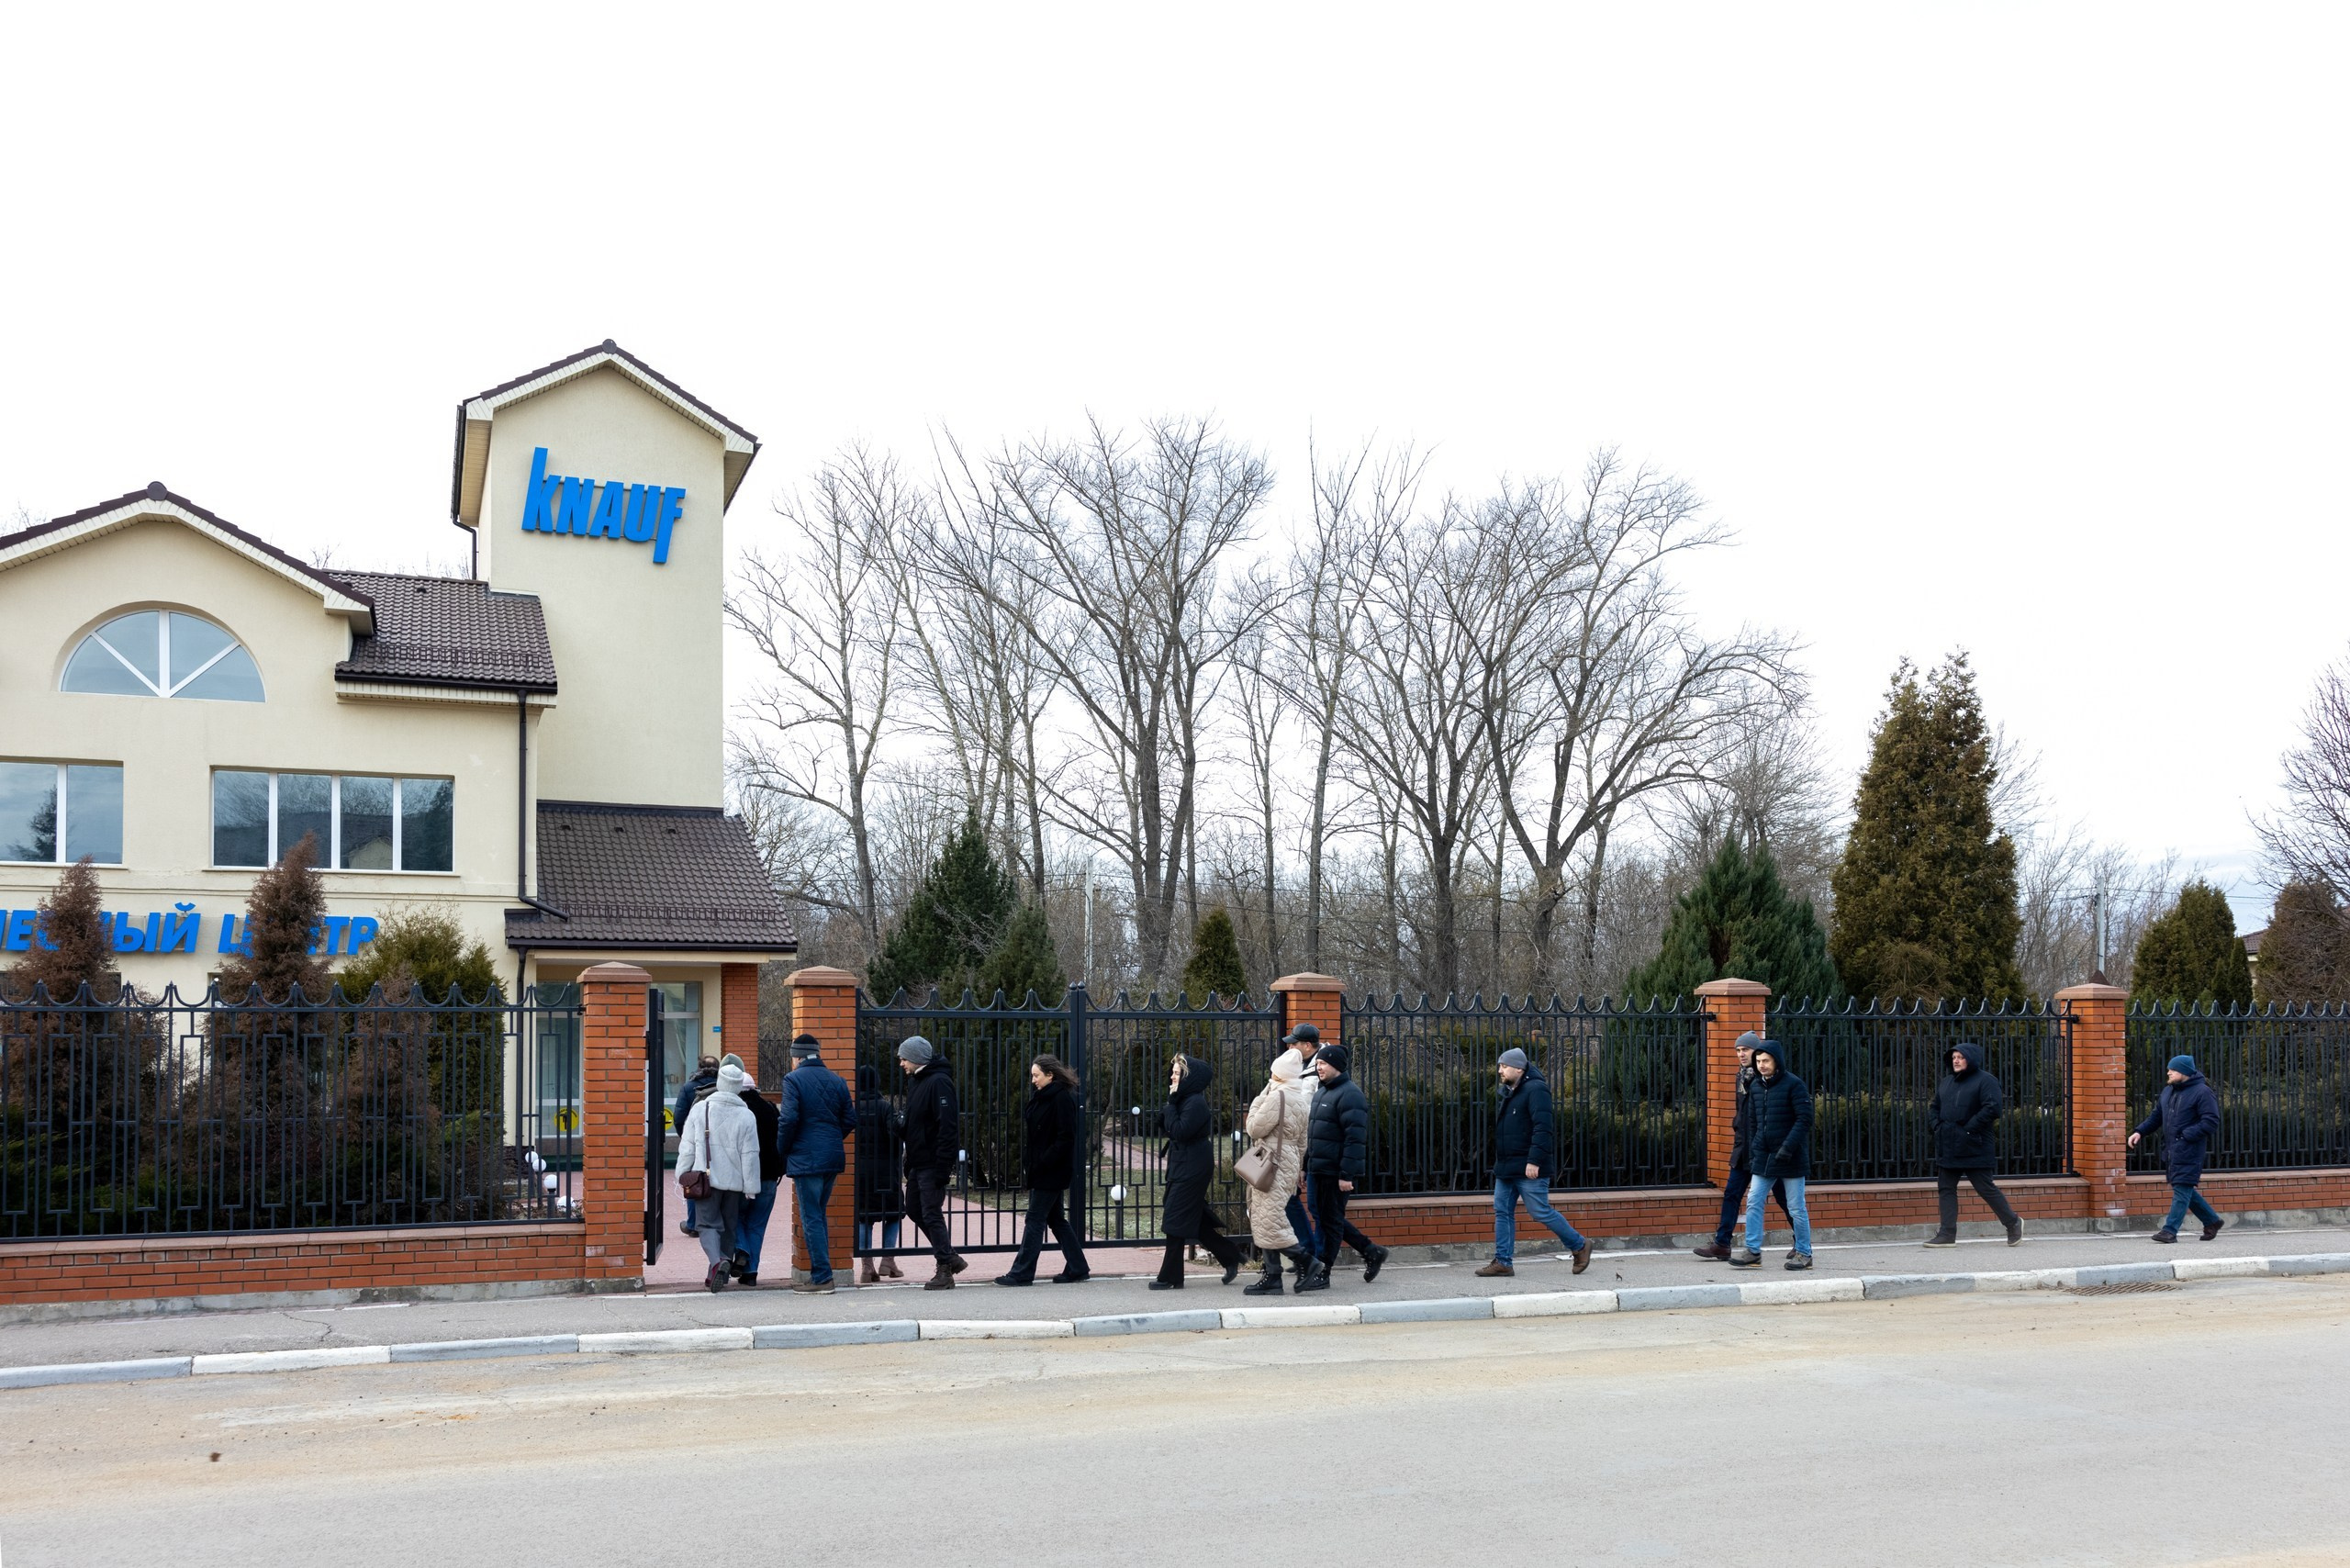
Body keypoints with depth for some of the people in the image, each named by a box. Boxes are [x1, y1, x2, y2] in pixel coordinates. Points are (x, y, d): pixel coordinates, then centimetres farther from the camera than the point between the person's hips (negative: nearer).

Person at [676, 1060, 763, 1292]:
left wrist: (683, 1175, 8)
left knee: (707, 1223, 1)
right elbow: (750, 1155, -4)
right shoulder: (746, 1116, -4)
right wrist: (751, 1187, 2)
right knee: (729, 1225, 15)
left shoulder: (700, 1108, -4)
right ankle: (721, 1269, 20)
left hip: (706, 1178, -1)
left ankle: (717, 1262, -24)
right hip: (734, 1181, 1)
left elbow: (687, 1147, -1)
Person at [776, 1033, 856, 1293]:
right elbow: (850, 1119, 10)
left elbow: (788, 1119, -16)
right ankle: (820, 1274, 19)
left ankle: (822, 1278, -4)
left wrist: (782, 1149, -2)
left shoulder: (793, 1079, -7)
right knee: (818, 1215, 17)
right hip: (833, 1157, 7)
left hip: (806, 1158, -6)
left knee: (811, 1218, -2)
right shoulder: (836, 1080, 12)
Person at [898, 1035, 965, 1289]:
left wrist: (942, 1168, -24)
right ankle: (949, 1257, 24)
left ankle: (945, 1271, 3)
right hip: (918, 1162, 10)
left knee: (931, 1213, -5)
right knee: (914, 1208, 15)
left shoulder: (939, 1082, -17)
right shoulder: (915, 1081, 13)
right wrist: (909, 1162, 16)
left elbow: (947, 1127, -22)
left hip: (933, 1163, -10)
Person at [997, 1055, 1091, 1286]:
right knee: (1056, 1219, 13)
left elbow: (1066, 1137, -20)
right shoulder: (1043, 1097, 13)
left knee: (1035, 1220, -5)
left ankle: (1022, 1273, 1)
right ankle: (1077, 1269, 18)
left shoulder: (1063, 1098, -16)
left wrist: (1045, 1161, -21)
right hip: (1044, 1171, 10)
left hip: (1052, 1172, -10)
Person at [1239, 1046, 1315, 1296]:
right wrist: (1298, 1169, 25)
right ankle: (1271, 1276, 9)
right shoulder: (1301, 1099, 14)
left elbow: (1255, 1129, -11)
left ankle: (1305, 1261, -6)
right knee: (1266, 1221, 10)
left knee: (1269, 1221, -8)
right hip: (1289, 1166, 10)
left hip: (1275, 1167, -10)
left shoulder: (1277, 1097, -16)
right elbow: (1302, 1141, 20)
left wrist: (1258, 1101, -1)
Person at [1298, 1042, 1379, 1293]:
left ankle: (1322, 1274, 5)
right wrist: (1307, 1166, 20)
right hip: (1318, 1169, 10)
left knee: (1330, 1220, -2)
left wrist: (1347, 1174, -24)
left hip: (1336, 1172, -10)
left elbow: (1355, 1138, -20)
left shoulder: (1349, 1094, -14)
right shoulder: (1321, 1093, 17)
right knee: (1321, 1215, 14)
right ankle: (1370, 1251, 26)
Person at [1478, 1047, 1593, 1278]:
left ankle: (1579, 1246, 15)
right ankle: (1502, 1263, 10)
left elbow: (1542, 1128, -22)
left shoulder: (1535, 1090, -14)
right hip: (1506, 1168, 9)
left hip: (1528, 1170, -9)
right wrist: (1500, 1161, 19)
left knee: (1541, 1212, -2)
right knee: (1502, 1212, 6)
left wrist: (1534, 1161, -27)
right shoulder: (1508, 1092, 16)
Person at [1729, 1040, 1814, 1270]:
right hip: (1763, 1157, 6)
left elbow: (1805, 1119, -14)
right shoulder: (1756, 1087, 10)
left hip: (1790, 1157, -6)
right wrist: (1752, 1154, 13)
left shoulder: (1794, 1085, -9)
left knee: (1796, 1208, 2)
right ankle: (1753, 1250, 5)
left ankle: (1804, 1253, 14)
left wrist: (1788, 1147, -21)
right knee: (1753, 1202, 0)